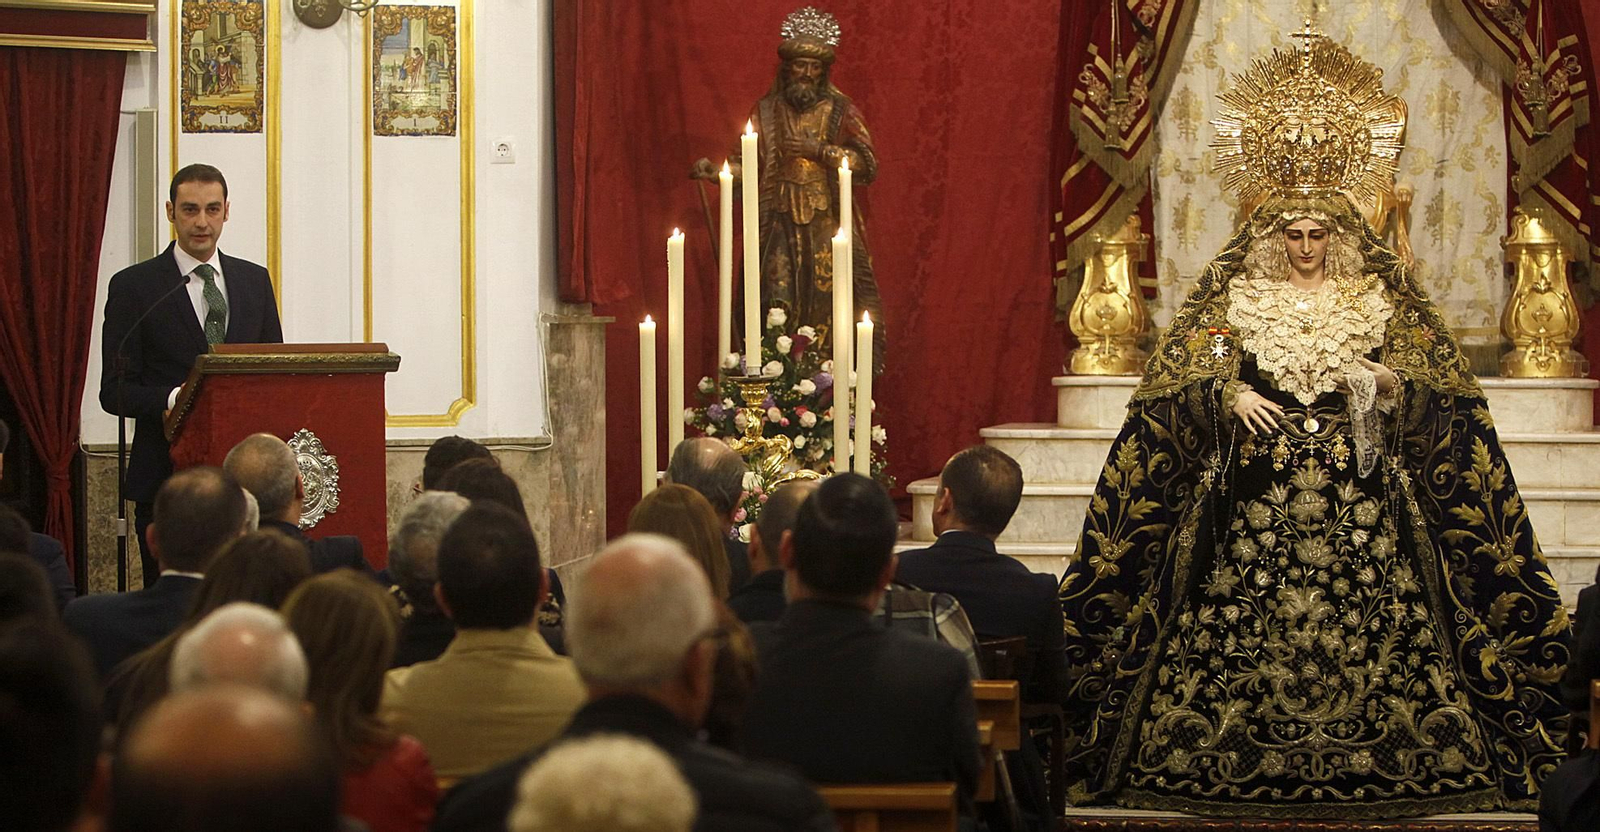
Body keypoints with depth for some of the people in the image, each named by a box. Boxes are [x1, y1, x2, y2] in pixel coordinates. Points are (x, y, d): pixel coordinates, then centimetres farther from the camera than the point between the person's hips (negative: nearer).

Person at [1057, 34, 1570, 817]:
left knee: (1364, 604, -8)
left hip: (1358, 482, 0)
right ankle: (1249, 747, -3)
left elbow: (1428, 387, 7)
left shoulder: (1378, 299, 9)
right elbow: (1193, 381, 5)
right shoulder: (1239, 296, 9)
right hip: (1257, 482, 0)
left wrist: (1386, 382, -14)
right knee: (1249, 602, -7)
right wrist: (1233, 397, -14)